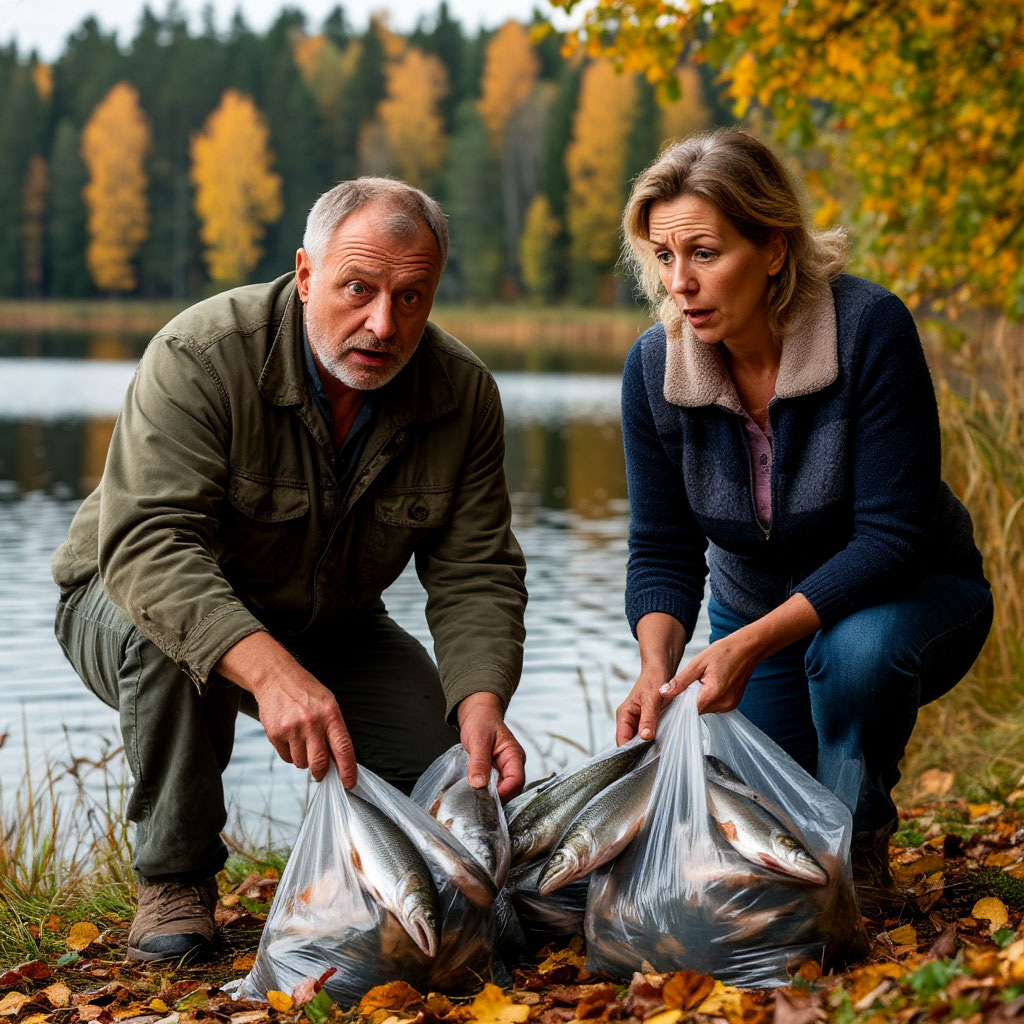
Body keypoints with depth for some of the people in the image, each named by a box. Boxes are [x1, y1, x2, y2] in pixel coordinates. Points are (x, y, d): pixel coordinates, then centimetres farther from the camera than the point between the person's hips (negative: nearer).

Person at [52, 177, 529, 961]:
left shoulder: (464, 394, -15)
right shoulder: (200, 358, -30)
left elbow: (476, 575, -15)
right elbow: (149, 544, -41)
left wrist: (481, 703, -35)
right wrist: (268, 669, -56)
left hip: (329, 629, 4)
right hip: (137, 600, -3)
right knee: (168, 627, -38)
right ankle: (176, 876, -16)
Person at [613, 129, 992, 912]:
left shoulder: (869, 329, -29)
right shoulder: (654, 367, -16)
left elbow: (891, 536, -30)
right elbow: (662, 551, -12)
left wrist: (751, 644, -39)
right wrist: (657, 666, -32)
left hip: (908, 600, -3)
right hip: (757, 620, 4)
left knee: (854, 649, -37)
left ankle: (857, 847, -10)